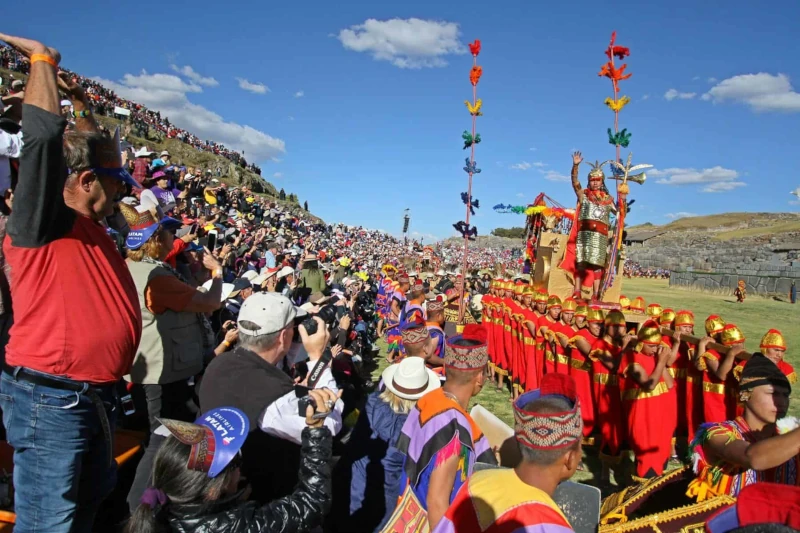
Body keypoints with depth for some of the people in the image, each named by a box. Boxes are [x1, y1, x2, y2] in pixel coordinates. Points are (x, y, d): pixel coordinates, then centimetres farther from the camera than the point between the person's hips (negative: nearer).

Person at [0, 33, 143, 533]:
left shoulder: (89, 224, 10)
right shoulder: (41, 225, -14)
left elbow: (100, 152, 26)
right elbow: (44, 135, -27)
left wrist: (83, 105, 20)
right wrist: (42, 60, -14)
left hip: (98, 395, 9)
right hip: (50, 398, -8)